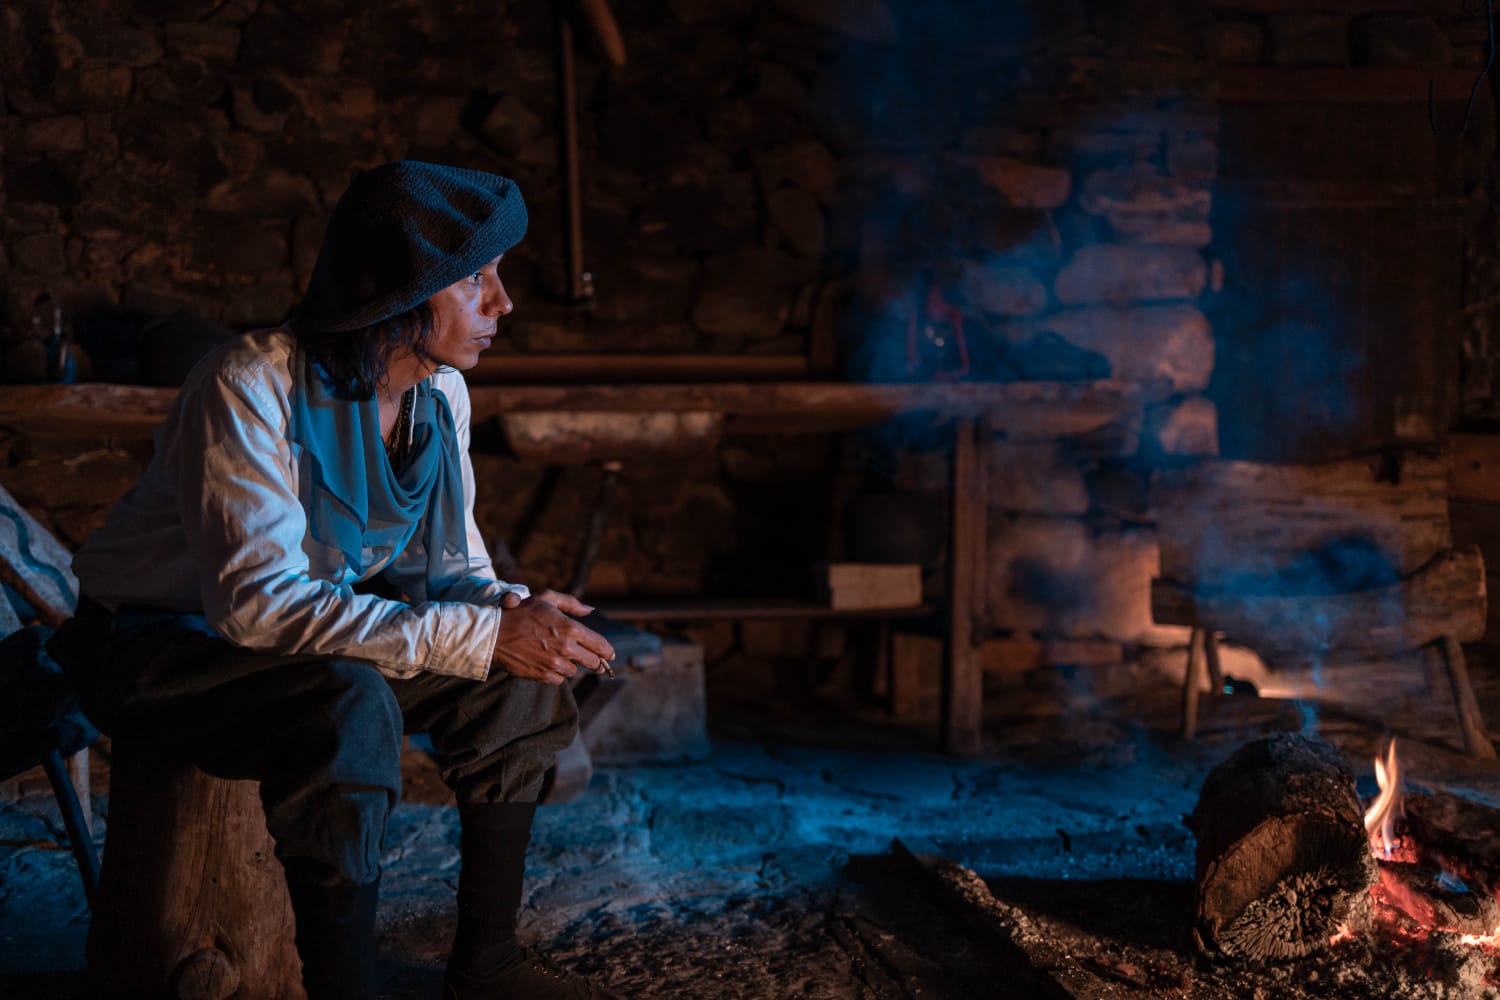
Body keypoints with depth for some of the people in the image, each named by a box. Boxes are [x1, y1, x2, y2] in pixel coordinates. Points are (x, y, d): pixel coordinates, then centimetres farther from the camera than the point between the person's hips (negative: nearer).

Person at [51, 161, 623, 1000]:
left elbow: (451, 566, 4)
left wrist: (507, 608, -22)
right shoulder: (250, 388, -29)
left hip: (324, 629, 8)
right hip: (160, 641, -7)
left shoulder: (441, 393, -5)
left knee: (520, 679, -8)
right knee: (349, 710, -35)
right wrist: (481, 636, -38)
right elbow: (259, 601, -36)